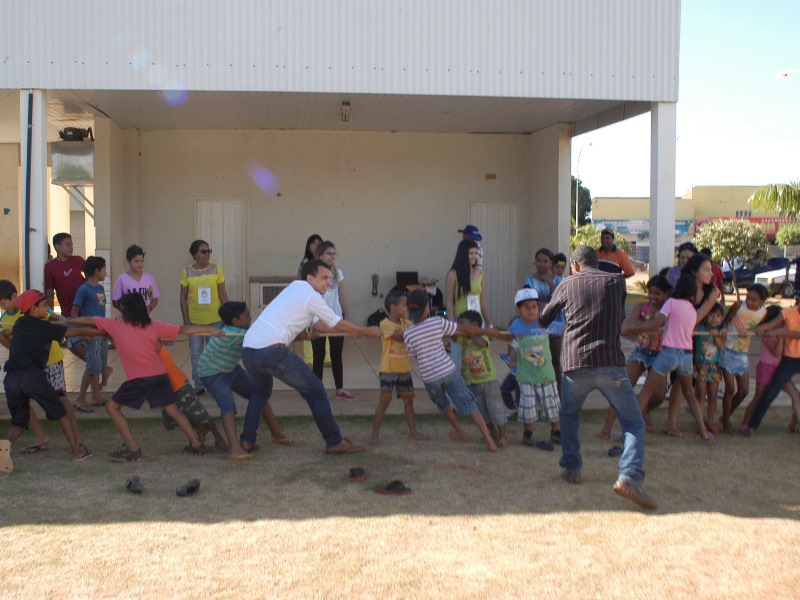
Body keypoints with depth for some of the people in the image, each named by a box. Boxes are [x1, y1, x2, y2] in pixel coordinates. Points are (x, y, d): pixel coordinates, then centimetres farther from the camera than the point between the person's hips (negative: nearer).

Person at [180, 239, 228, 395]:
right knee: (196, 354, 6)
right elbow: (183, 297, 2)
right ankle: (199, 385, 16)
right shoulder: (187, 272, -1)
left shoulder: (217, 269, -1)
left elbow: (223, 294, 1)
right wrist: (186, 319, -2)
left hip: (215, 319, 0)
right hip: (194, 320, 0)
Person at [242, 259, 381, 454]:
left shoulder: (294, 288, 25)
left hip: (248, 348, 9)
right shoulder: (311, 296, 0)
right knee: (315, 390, 1)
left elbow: (315, 325, 33)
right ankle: (335, 442, 4)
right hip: (272, 350, -9)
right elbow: (340, 325, 8)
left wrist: (352, 331, 36)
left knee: (260, 394, 31)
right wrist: (369, 331, 21)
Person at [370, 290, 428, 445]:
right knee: (384, 402, -5)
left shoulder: (406, 323, 8)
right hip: (388, 370, -7)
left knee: (408, 400, 12)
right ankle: (375, 434, 3)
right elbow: (400, 337, -25)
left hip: (404, 369, 7)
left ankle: (413, 432, 23)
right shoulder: (385, 324, -13)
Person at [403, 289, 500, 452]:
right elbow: (466, 329, 1)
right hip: (449, 371, -1)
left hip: (429, 377, 1)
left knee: (443, 405, 28)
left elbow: (415, 355, 10)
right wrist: (488, 331, 15)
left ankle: (460, 433, 39)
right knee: (469, 404, 4)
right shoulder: (438, 322, -5)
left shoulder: (408, 334, -3)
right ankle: (489, 440, -4)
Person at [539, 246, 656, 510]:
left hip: (575, 364, 2)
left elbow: (544, 319, 26)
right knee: (633, 422, 4)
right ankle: (630, 476, -16)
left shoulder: (567, 285, 11)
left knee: (568, 414, 27)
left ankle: (572, 468, 25)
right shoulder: (617, 282, 10)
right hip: (611, 363, -1)